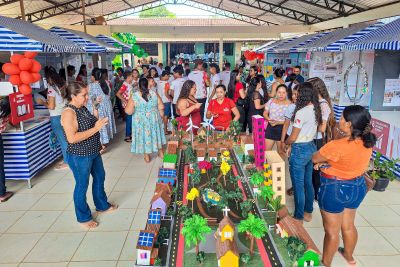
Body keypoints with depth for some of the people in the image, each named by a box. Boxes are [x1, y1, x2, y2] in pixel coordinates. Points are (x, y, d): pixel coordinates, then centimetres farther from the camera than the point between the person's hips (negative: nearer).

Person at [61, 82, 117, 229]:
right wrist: (95, 128, -28)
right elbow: (72, 138, -29)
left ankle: (102, 205, 44)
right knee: (82, 185, 7)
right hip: (79, 156, -9)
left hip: (93, 152, 9)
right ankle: (83, 217, 27)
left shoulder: (82, 108, 4)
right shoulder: (68, 112, -22)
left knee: (100, 177, 22)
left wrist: (96, 117, -4)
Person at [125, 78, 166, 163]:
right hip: (154, 119, 2)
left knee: (144, 136, 12)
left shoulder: (134, 96, -15)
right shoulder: (154, 94, -8)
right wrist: (160, 117, 9)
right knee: (156, 134, 20)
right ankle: (161, 152, 34)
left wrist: (128, 105, 4)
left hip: (141, 121, -2)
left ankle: (147, 157, 21)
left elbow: (128, 111, -15)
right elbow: (161, 107, -4)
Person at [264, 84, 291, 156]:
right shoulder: (271, 101, 1)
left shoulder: (289, 104, -11)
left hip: (282, 129, -3)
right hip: (270, 128, 3)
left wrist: (277, 122, -21)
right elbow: (265, 113, 8)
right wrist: (269, 119, -12)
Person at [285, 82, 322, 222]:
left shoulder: (301, 112, -22)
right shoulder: (316, 110, 3)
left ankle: (299, 217, 18)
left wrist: (284, 143, 3)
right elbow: (311, 129, 10)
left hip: (300, 150, -8)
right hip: (311, 146, 8)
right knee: (308, 182, 19)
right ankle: (308, 212, 33)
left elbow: (293, 138, -18)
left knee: (298, 185, 5)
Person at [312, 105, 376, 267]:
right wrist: (327, 161, -2)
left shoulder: (337, 146, -30)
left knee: (332, 231, 11)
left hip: (335, 189, -7)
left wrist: (324, 160, 4)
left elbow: (314, 159, -14)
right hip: (358, 187, 7)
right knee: (348, 225, 26)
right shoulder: (368, 142, -6)